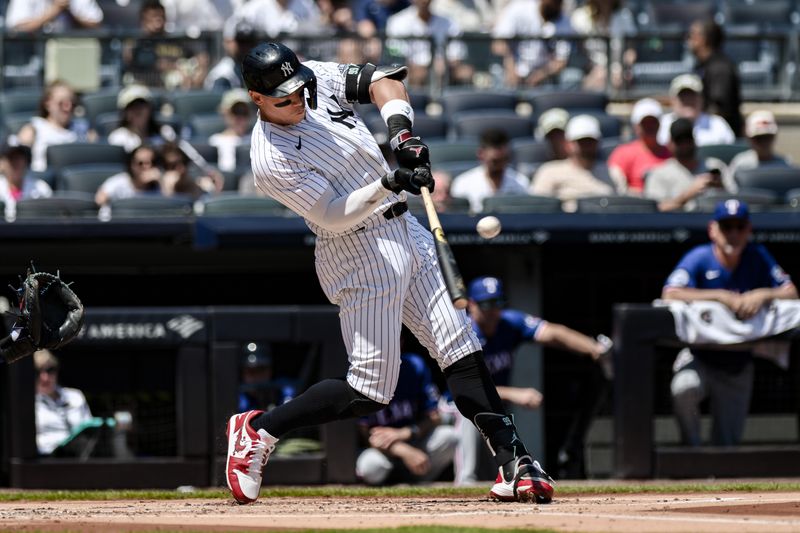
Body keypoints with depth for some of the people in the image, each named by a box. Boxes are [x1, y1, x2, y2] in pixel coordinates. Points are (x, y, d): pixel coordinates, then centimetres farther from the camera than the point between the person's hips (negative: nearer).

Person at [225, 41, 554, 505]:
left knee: (463, 350, 2)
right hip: (361, 253, -8)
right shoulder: (271, 158, -19)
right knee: (370, 391, -7)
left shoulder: (317, 78, -1)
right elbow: (333, 216, -20)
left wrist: (401, 129, -13)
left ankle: (513, 461, 1)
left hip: (406, 231, 8)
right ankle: (258, 430, 7)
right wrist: (386, 184, -33)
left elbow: (380, 80, 4)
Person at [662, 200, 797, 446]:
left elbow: (791, 292, -4)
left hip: (738, 363, 3)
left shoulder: (757, 257, 0)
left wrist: (763, 295, -25)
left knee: (727, 441, 3)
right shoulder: (700, 258, -10)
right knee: (684, 388, -35)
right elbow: (670, 294, -25)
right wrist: (722, 296, -29)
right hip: (699, 356, -3)